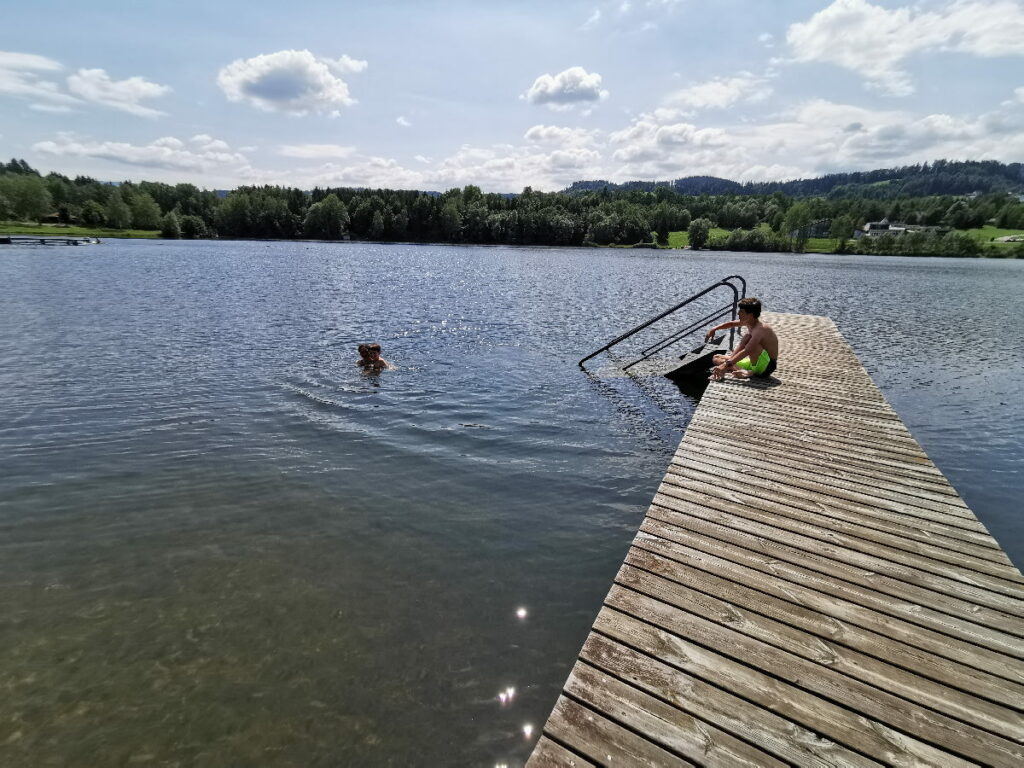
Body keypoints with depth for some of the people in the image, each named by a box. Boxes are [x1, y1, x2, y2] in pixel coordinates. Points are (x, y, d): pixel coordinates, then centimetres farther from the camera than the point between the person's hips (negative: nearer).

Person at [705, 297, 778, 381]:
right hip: (755, 363, 9)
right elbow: (731, 324, 21)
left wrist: (726, 365, -44)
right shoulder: (749, 322, 1)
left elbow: (746, 352, -37)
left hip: (766, 366, -9)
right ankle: (741, 370, -19)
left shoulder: (760, 329, -25)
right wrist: (714, 329, 10)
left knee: (748, 336, -29)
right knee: (716, 359, 5)